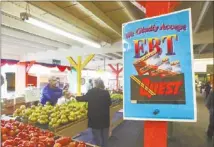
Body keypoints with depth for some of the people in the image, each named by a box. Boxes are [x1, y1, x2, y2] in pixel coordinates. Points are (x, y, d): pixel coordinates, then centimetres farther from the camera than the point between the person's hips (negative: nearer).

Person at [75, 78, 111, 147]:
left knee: (97, 137, 10)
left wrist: (76, 97, 21)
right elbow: (109, 103, 7)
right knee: (104, 136, 19)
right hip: (105, 117, 3)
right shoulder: (106, 92, -6)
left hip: (95, 117, -2)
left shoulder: (91, 92, -12)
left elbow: (84, 98, 3)